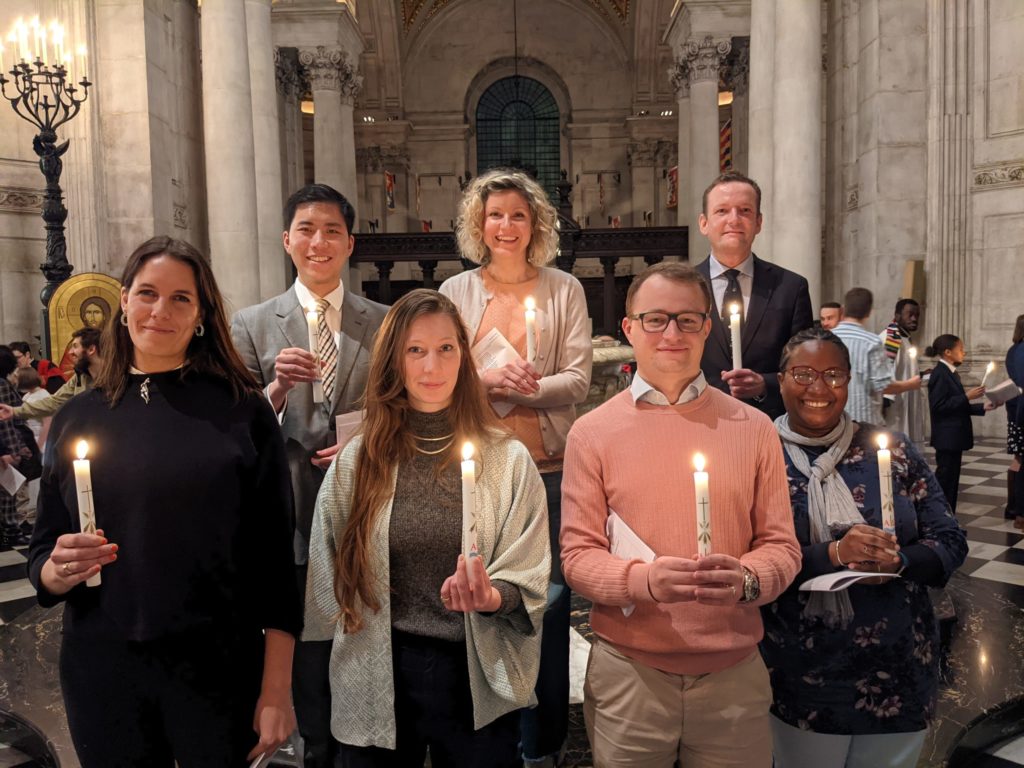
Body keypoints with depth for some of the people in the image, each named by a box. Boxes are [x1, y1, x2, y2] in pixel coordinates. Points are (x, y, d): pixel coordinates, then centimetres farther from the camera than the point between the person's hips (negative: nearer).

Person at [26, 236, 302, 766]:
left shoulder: (242, 410, -7)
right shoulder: (76, 418, 3)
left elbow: (273, 555, -7)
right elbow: (42, 555, 9)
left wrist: (277, 691, -9)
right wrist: (58, 569, -14)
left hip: (219, 666, -3)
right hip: (101, 668, 3)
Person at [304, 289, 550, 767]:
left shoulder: (509, 460, -6)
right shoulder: (357, 460, -2)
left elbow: (528, 585, -6)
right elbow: (328, 575, 6)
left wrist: (490, 597, -24)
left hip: (477, 677, 0)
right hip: (375, 678, 1)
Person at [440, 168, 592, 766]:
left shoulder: (565, 290, 5)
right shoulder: (456, 292, 7)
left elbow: (579, 378, -1)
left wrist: (529, 387, -15)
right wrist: (489, 380, -15)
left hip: (549, 467, 0)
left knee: (548, 600, 5)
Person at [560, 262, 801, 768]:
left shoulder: (753, 428, 2)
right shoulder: (592, 432, -2)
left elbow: (782, 546, 3)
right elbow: (578, 555, -3)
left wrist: (746, 580, -18)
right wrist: (646, 578, -22)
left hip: (734, 674, 1)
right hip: (627, 673, -1)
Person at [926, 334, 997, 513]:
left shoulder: (951, 373, 14)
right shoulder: (939, 374, -14)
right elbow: (938, 406, -21)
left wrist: (983, 407, 10)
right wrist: (967, 397, -19)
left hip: (954, 437, 10)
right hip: (947, 437, -10)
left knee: (952, 479, 13)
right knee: (945, 479, -5)